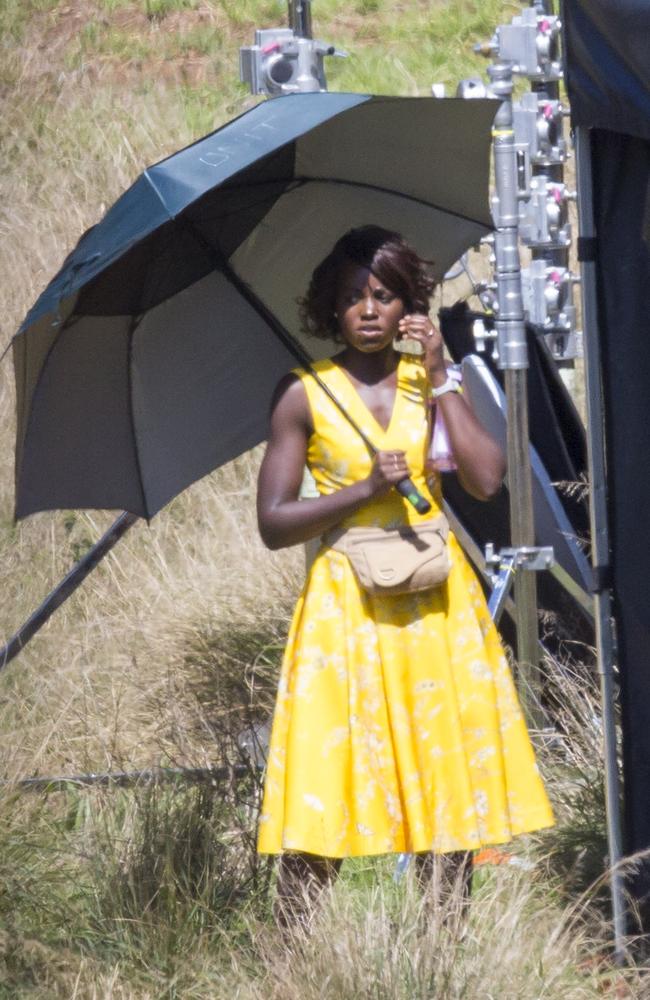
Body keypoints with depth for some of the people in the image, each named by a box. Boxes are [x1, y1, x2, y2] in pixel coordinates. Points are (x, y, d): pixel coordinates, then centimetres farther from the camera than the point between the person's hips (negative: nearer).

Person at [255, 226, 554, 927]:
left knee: (451, 791, 1)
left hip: (437, 607, 3)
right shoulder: (304, 395, 0)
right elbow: (273, 523, -4)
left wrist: (440, 381, -9)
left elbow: (487, 480, -8)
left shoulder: (429, 382, 7)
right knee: (318, 816, -9)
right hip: (347, 603, -3)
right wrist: (366, 489, -15)